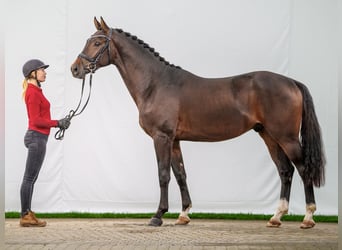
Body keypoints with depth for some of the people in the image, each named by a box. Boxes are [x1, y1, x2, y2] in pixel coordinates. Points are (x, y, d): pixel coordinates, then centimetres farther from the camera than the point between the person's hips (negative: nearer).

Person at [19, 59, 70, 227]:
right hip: (37, 137, -10)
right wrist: (57, 123, -13)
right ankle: (25, 216, -2)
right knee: (29, 178, -5)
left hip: (38, 138, 10)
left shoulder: (35, 91, 15)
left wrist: (59, 123, 11)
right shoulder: (33, 93, -15)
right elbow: (36, 120, -19)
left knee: (31, 178, 11)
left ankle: (27, 214, 16)